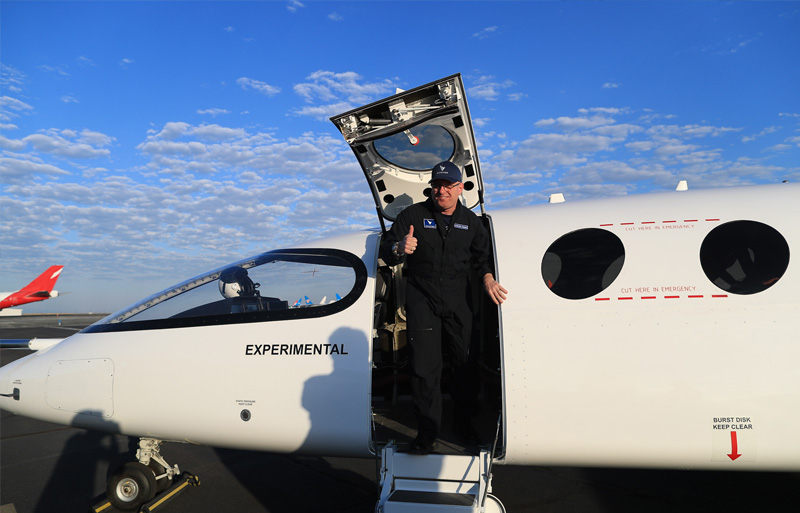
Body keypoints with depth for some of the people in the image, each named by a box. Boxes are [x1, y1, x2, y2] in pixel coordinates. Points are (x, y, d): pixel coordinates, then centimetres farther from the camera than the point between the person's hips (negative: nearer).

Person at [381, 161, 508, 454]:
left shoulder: (470, 221, 9)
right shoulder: (413, 215, 0)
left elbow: (482, 254, 18)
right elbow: (386, 251, -3)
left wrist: (488, 279, -3)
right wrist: (399, 249, -28)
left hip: (458, 301, 3)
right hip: (422, 300, -2)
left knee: (464, 363, 8)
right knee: (424, 368, -6)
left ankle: (463, 423, 26)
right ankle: (427, 433, 5)